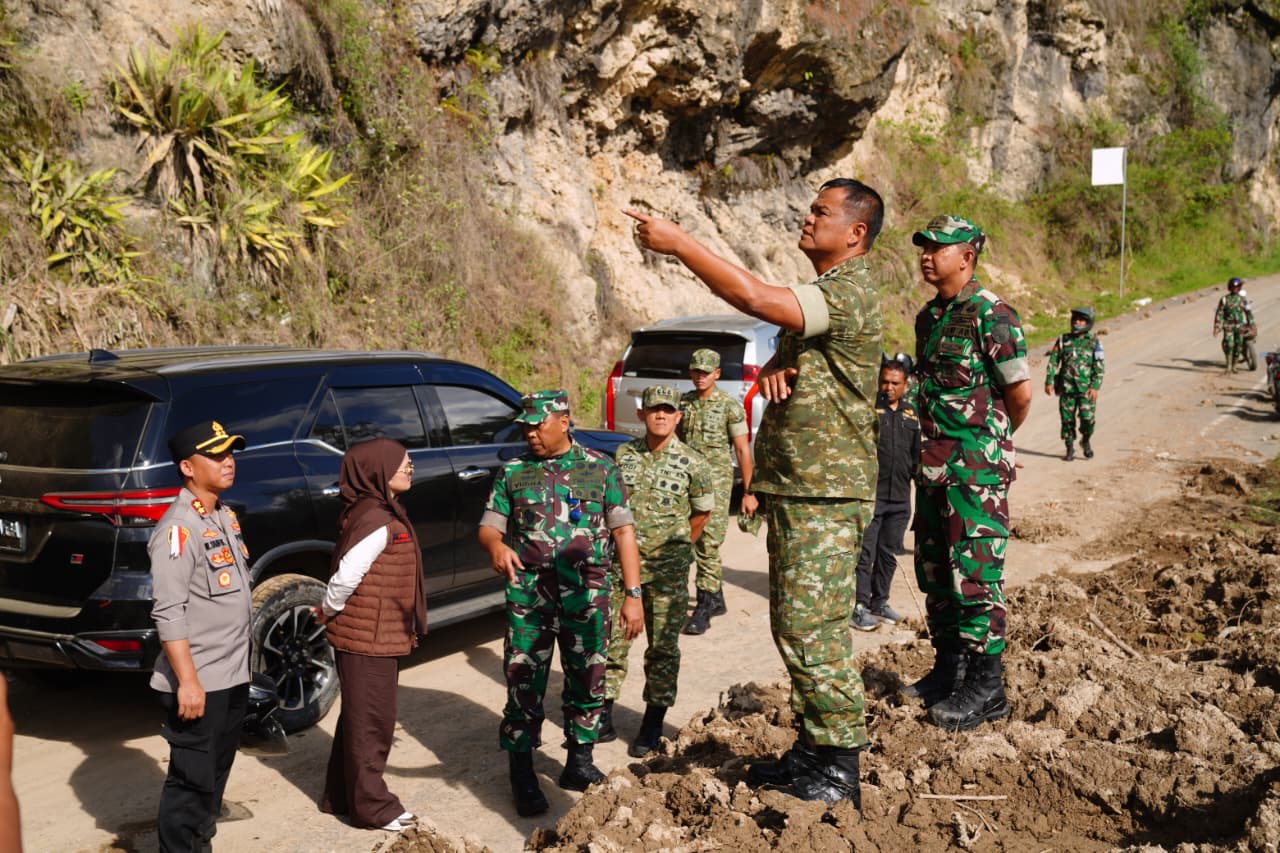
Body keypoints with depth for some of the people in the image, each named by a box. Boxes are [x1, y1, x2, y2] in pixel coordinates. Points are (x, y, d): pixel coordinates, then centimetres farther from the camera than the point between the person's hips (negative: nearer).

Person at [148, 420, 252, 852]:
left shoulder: (225, 516, 11)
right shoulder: (179, 528, -17)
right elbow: (168, 613, -21)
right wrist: (187, 681, -24)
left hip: (233, 675, 9)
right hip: (199, 682, -9)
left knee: (215, 774, 20)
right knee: (192, 780, -2)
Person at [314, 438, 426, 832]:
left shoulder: (376, 513, 11)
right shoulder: (378, 522, -22)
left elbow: (348, 575, 14)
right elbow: (346, 577, -24)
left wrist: (329, 613, 10)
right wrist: (328, 613, -8)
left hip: (375, 635, 10)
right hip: (369, 637, -10)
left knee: (360, 719, 19)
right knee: (370, 723, 2)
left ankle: (341, 796, 31)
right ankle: (372, 807, 14)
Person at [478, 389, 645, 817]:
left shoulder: (601, 469, 3)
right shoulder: (512, 473, 7)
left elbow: (623, 531, 2)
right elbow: (487, 527, 6)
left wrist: (633, 594, -4)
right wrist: (496, 546, -20)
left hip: (587, 597, 0)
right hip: (528, 598, 0)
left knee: (587, 682, 9)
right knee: (523, 685, 1)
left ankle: (580, 764, 27)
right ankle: (522, 777, 14)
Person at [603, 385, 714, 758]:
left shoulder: (692, 464, -5)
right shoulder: (624, 455, 3)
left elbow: (702, 513, 8)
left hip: (667, 570, -2)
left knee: (663, 647, 3)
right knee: (610, 640, 6)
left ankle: (652, 727, 14)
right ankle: (603, 719, 17)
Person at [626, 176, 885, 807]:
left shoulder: (849, 295, -16)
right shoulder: (821, 294, 18)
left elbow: (752, 297, -27)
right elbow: (785, 351, 19)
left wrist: (678, 243, -20)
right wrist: (773, 367, -7)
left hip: (824, 494, -10)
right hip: (791, 487, 10)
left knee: (812, 630, -7)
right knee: (795, 625, 15)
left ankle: (839, 772, 4)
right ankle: (811, 750, 27)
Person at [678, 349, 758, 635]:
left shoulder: (730, 406, -6)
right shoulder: (683, 403, 9)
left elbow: (743, 450, -5)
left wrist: (748, 492, -7)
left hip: (715, 482, -5)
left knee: (708, 544, -8)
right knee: (693, 542, 11)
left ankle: (704, 608, -4)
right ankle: (716, 600, 26)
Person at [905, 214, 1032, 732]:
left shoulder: (990, 314, -12)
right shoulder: (928, 316, 13)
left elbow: (1020, 392, -11)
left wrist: (995, 440, 4)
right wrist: (932, 448, 15)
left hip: (976, 468, -9)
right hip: (933, 465, 9)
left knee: (975, 573, -5)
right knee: (935, 570, 14)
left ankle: (986, 688, 4)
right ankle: (949, 667, 28)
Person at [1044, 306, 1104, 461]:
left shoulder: (1094, 342, 1)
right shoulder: (1063, 340, 7)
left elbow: (1100, 367, -2)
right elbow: (1053, 361, 7)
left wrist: (1095, 386, -12)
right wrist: (1049, 381, -2)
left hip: (1086, 389, -2)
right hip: (1066, 388, 2)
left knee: (1088, 418, -11)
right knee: (1067, 419, 3)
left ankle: (1086, 441, 17)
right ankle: (1070, 449, 17)